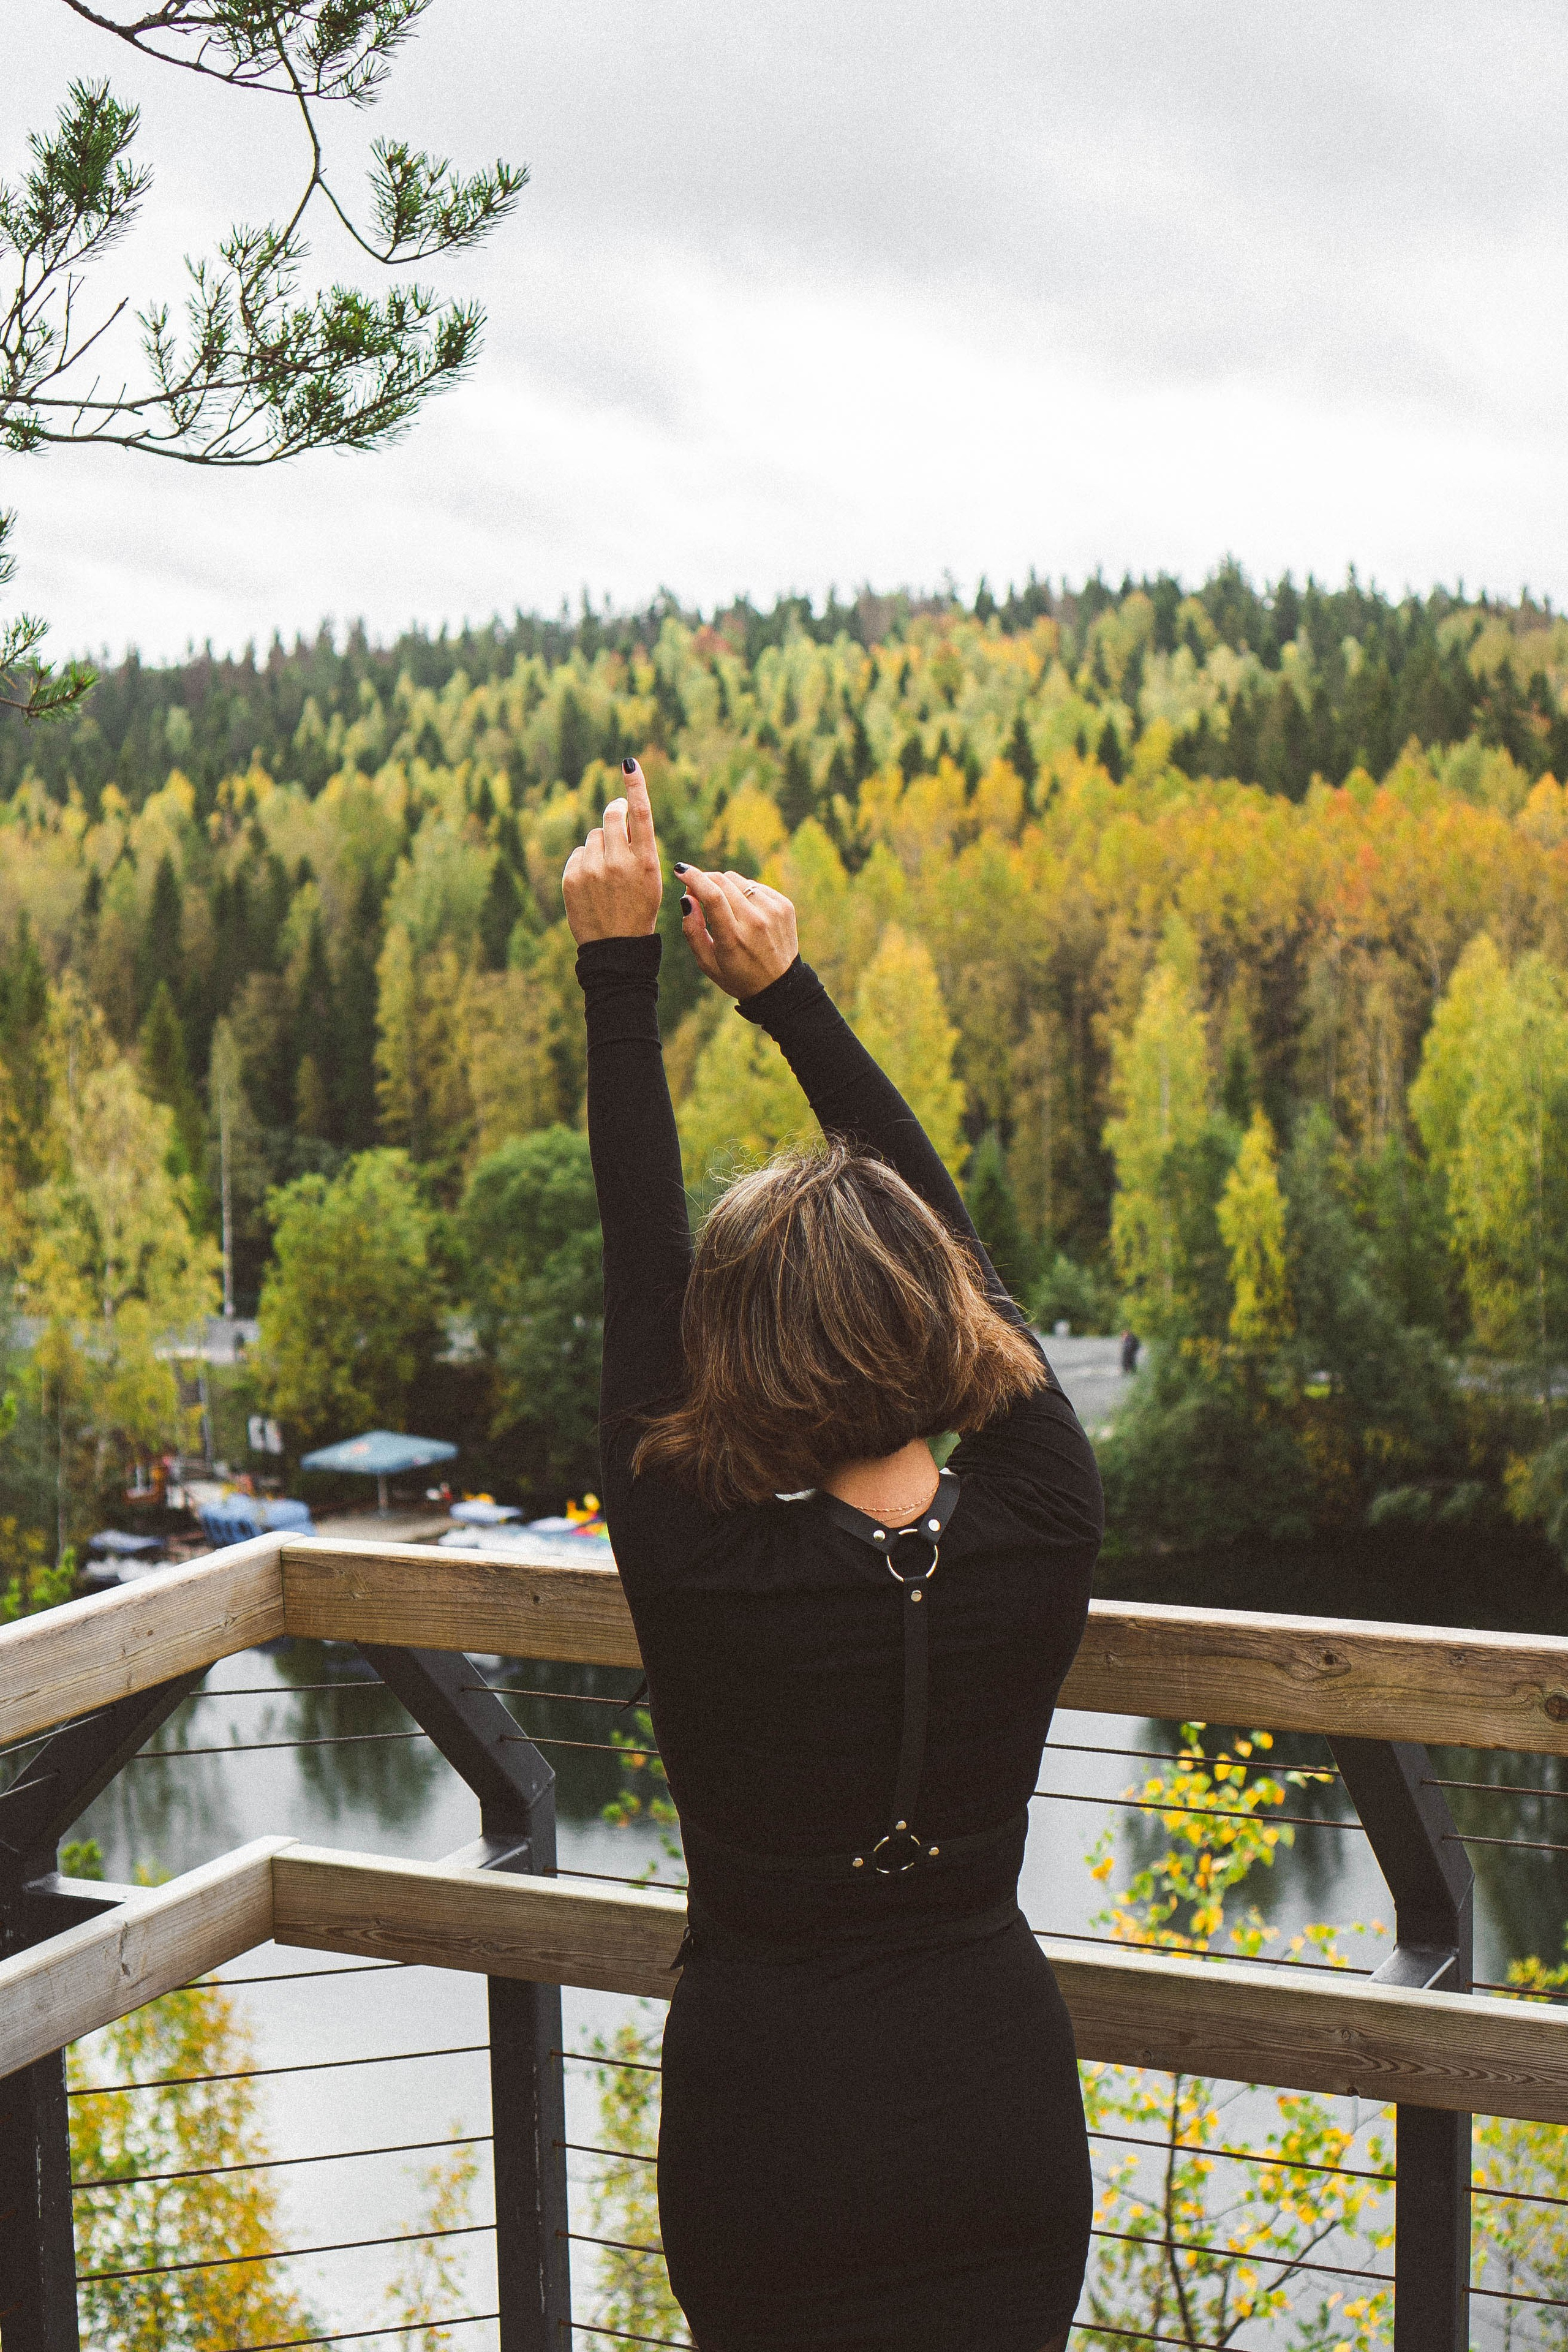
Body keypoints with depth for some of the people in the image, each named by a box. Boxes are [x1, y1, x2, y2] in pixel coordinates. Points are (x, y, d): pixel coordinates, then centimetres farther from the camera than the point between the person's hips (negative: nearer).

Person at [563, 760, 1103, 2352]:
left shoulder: (699, 1567, -22)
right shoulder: (1038, 1531, -15)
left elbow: (640, 1261, -10)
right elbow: (961, 1247, -2)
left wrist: (618, 970, -4)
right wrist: (791, 994, 1)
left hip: (773, 2132, -2)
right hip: (1006, 2116, 2)